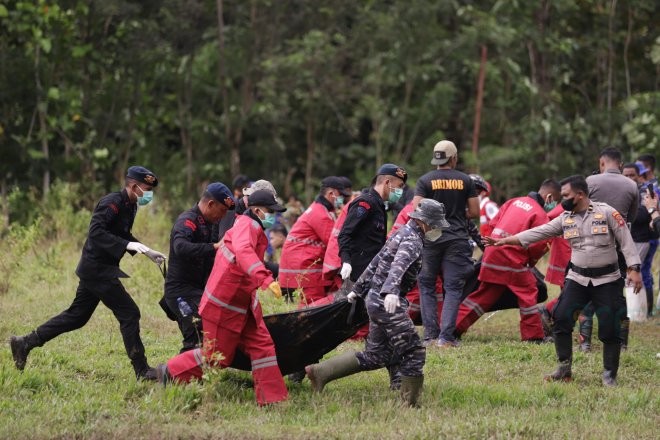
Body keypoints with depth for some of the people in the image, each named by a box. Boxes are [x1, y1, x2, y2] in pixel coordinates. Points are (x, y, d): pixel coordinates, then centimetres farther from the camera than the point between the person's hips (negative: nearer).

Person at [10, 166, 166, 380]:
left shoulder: (129, 206, 12)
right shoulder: (112, 203, -19)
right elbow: (96, 232, -29)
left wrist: (148, 252, 17)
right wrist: (127, 245, -36)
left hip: (95, 270, 10)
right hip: (97, 269, -10)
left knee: (77, 316, 15)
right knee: (129, 314, -9)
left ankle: (25, 343, 20)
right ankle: (142, 370, -4)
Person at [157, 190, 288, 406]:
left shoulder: (253, 228, 14)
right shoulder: (246, 224, -18)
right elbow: (243, 252, -38)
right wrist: (266, 279, -51)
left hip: (243, 304, 10)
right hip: (223, 305, -10)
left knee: (262, 345, 1)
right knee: (215, 356, 0)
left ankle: (270, 398, 1)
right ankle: (170, 372, 18)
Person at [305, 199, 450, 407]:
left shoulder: (401, 234, 17)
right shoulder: (413, 240, -13)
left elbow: (376, 263, 23)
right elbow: (398, 265, -33)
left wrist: (358, 290, 28)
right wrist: (391, 291, -50)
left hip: (375, 300, 10)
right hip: (389, 304, -10)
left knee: (375, 356, 13)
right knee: (413, 354, -4)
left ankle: (319, 372, 12)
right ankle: (410, 403, -1)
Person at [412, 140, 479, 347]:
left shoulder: (425, 180, -3)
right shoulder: (465, 180, 1)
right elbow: (474, 212, 3)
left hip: (431, 238, -1)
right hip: (457, 240, 1)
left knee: (427, 285, 11)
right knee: (453, 287, 4)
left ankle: (430, 334, 4)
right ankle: (446, 336, -5)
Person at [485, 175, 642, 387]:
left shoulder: (606, 213, -8)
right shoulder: (565, 218, 5)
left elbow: (626, 241, -9)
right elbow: (538, 233, 3)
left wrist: (634, 269, -17)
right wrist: (504, 241, -2)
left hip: (607, 280, -4)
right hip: (578, 278, 4)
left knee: (610, 328, -4)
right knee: (561, 319, -7)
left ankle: (610, 375, 8)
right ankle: (564, 369, 3)